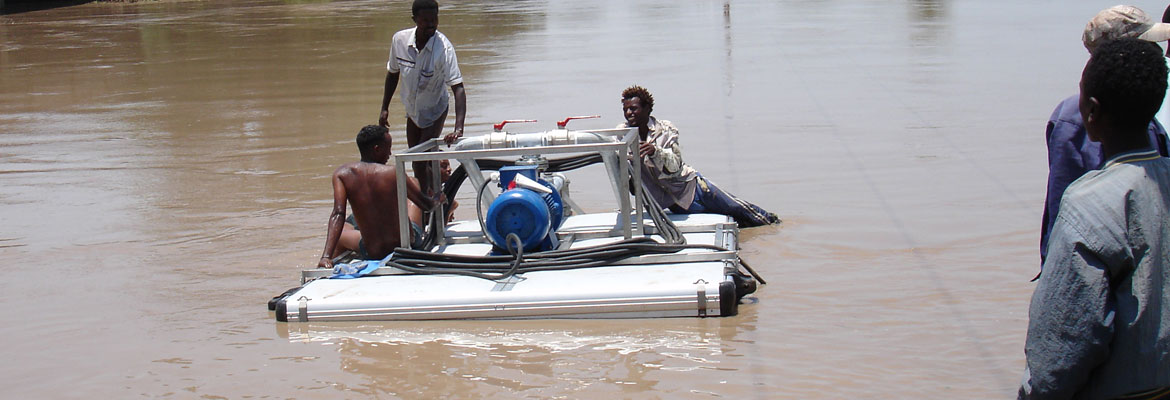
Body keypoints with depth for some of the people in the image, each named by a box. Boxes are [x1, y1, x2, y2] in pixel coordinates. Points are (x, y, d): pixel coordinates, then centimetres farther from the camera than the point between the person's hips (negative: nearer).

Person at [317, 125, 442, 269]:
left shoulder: (342, 174, -9)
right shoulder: (393, 173, -11)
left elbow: (338, 214, -20)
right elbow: (428, 205, 1)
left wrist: (326, 256, -25)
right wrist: (438, 200, 25)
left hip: (372, 254, 0)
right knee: (415, 183, 27)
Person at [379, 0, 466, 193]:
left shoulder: (444, 48, -30)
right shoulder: (400, 40, -17)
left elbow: (458, 89, -37)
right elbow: (393, 73, 2)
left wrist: (458, 129, -49)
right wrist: (385, 108, 4)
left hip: (434, 111, -5)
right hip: (412, 110, 5)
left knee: (424, 160, -14)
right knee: (416, 163, 14)